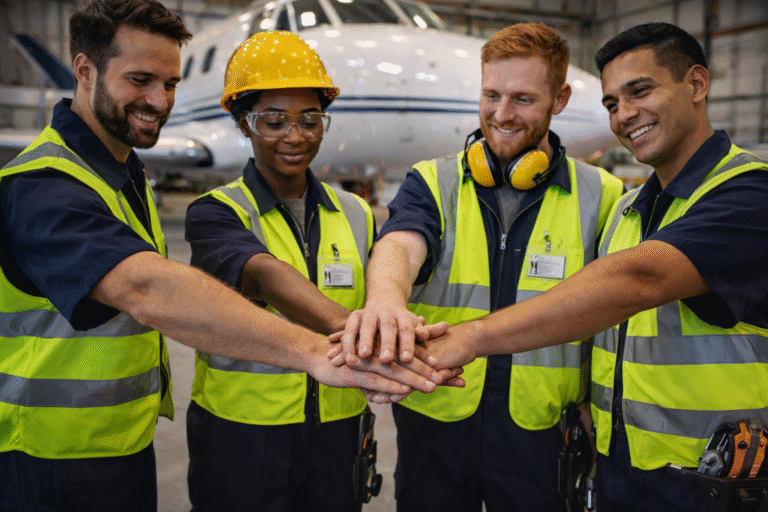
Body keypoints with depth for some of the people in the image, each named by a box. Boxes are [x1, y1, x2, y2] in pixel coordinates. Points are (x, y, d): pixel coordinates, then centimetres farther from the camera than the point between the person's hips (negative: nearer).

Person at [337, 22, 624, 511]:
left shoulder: (602, 195, -1)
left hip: (542, 430, 0)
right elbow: (399, 244, -21)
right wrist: (385, 297, -44)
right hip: (434, 419, 1)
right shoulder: (431, 183, -1)